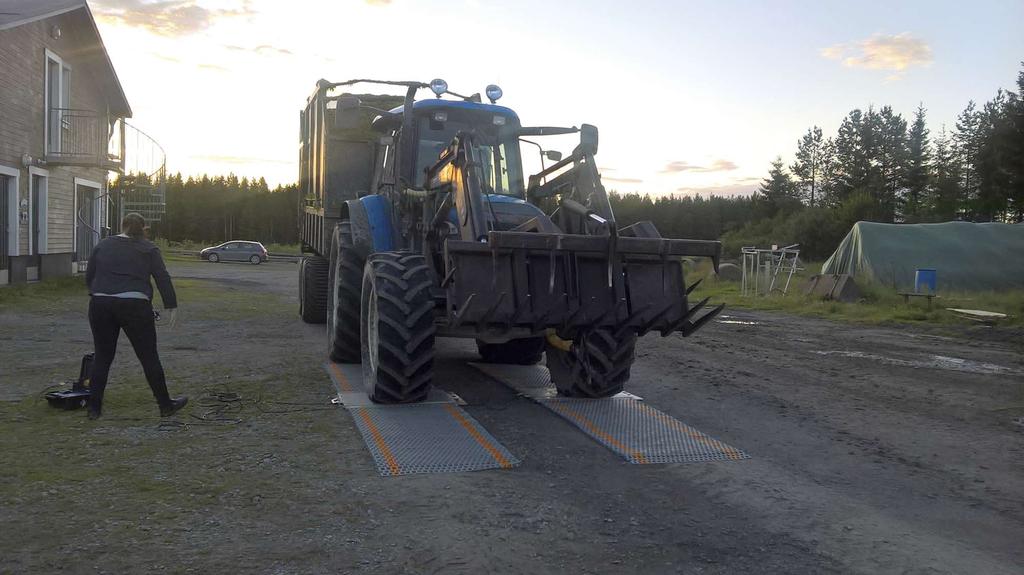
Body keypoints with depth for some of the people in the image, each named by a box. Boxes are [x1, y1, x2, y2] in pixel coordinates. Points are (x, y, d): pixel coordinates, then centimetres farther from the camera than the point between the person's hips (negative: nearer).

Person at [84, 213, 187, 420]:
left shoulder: (103, 245, 13)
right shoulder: (148, 248, 4)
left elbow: (89, 276, 16)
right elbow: (163, 278, -2)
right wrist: (171, 306, 2)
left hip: (100, 306, 3)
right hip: (134, 307, -3)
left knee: (102, 357, 13)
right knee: (149, 357, 4)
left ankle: (94, 407, 14)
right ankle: (165, 405, 11)